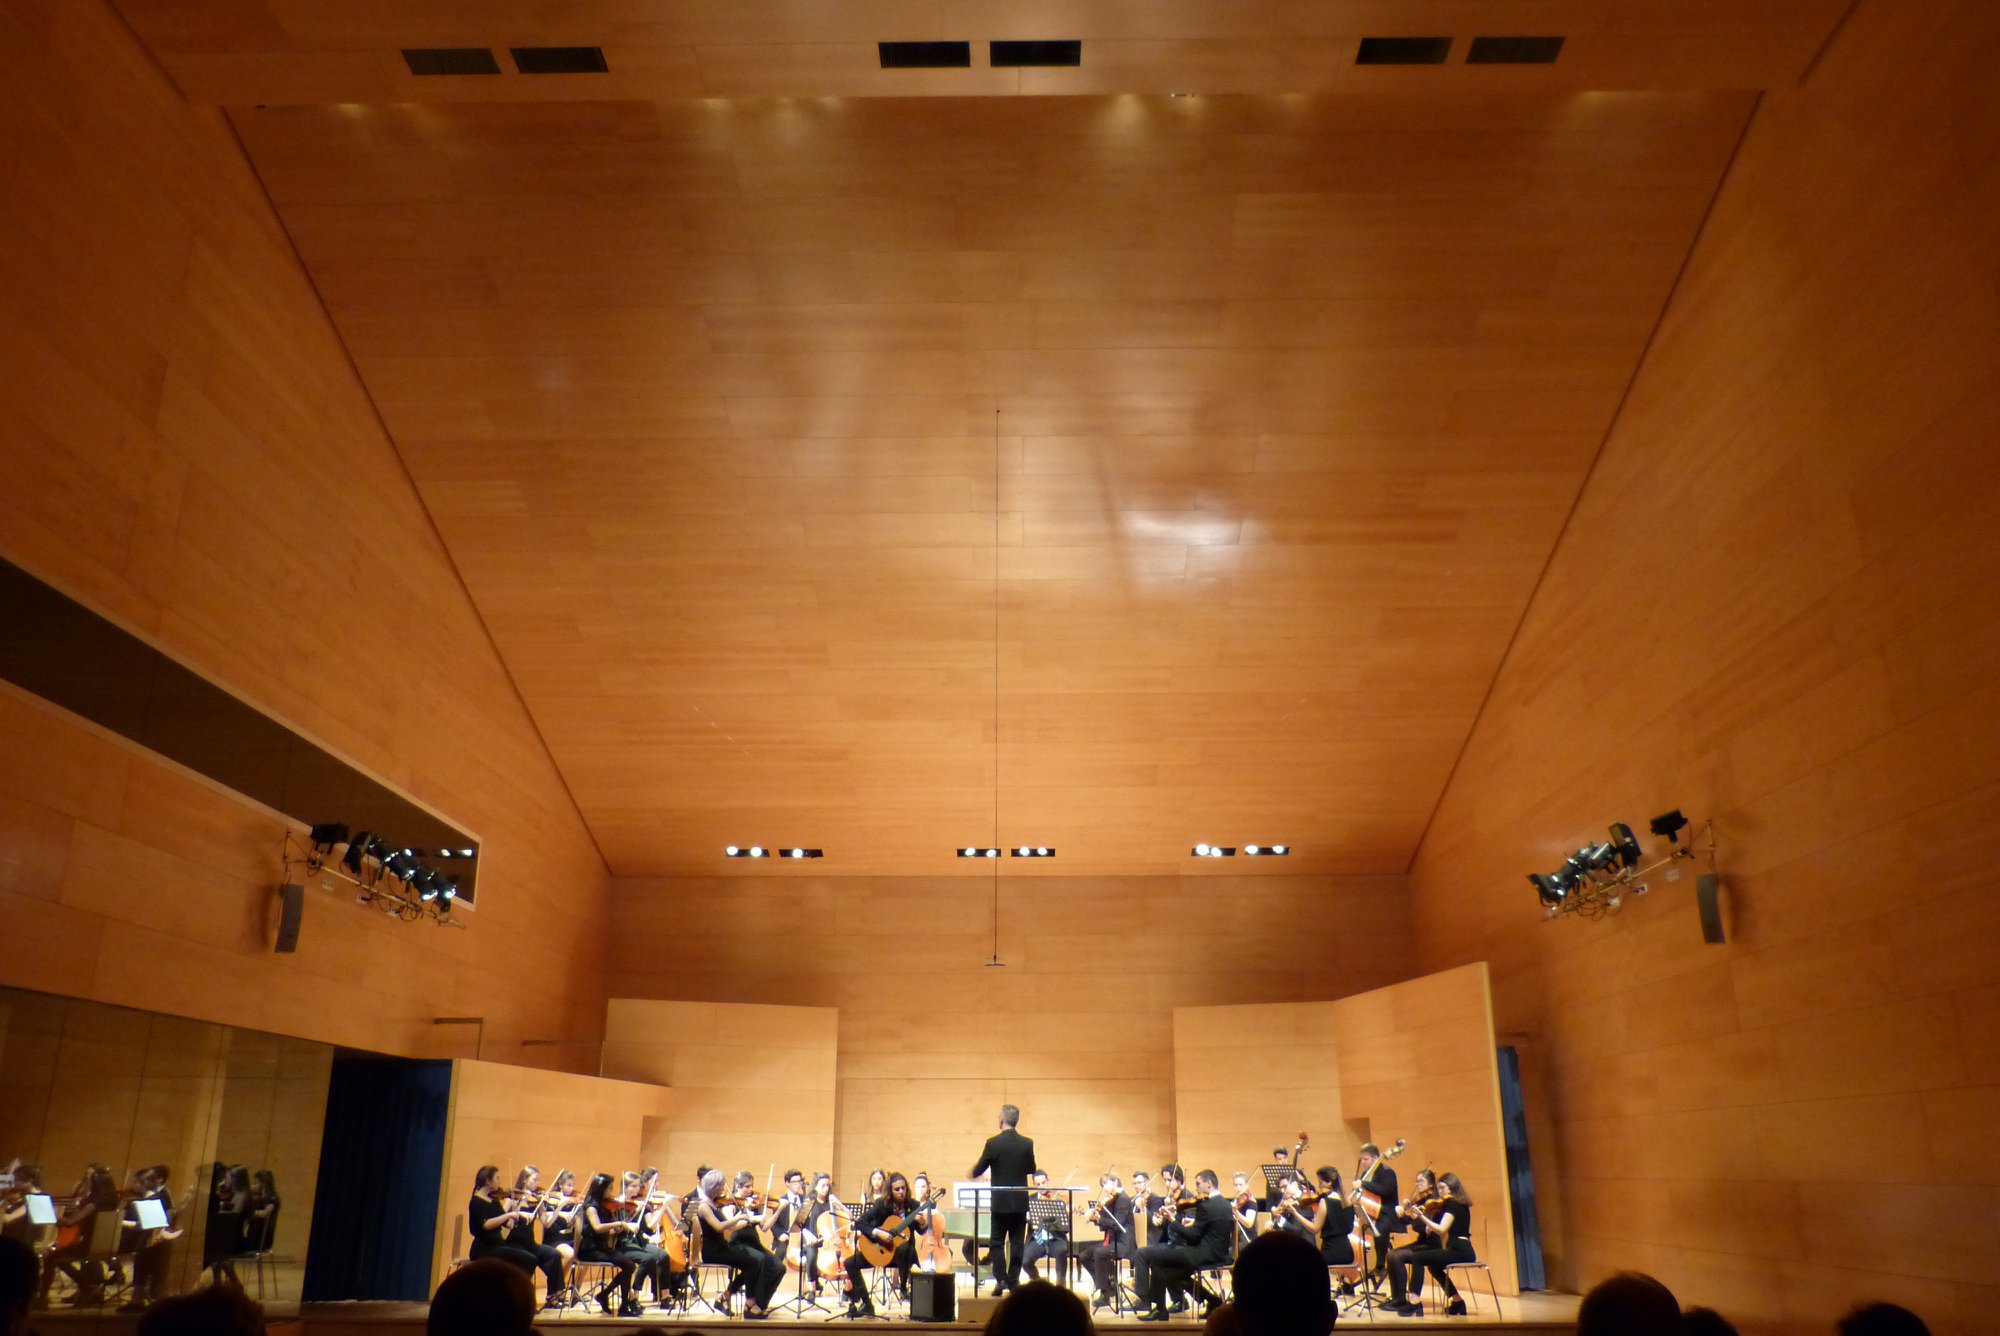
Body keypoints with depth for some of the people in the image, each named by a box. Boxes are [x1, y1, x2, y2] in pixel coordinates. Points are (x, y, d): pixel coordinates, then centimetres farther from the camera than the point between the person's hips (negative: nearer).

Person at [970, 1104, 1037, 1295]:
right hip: (1020, 1202, 2)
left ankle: (1001, 1280, -2)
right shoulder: (1027, 1144, -4)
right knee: (1017, 1243, 10)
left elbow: (979, 1170, -4)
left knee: (996, 1242, 8)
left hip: (1000, 1202, -2)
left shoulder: (993, 1143, -12)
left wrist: (973, 1174, 19)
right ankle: (1014, 1280, 11)